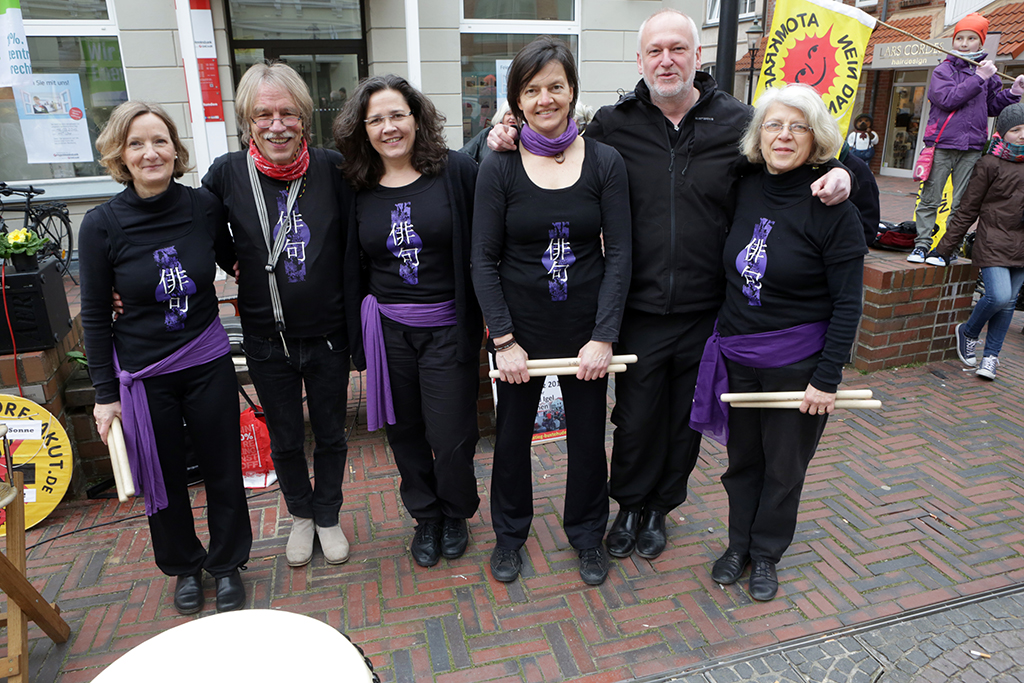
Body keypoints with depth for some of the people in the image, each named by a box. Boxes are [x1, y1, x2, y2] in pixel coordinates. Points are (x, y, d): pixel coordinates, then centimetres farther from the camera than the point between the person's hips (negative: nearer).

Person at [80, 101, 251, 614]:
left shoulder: (204, 206, -8)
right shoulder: (102, 224, -11)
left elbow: (229, 258, 15)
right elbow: (95, 316, -4)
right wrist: (105, 393, -3)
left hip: (208, 363, 1)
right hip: (143, 374, -1)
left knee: (223, 470, 11)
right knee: (164, 478, 14)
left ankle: (226, 563, 35)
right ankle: (184, 566, 39)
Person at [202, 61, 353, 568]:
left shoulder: (332, 169, -9)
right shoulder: (227, 173, -8)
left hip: (328, 335, 0)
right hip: (267, 340, 1)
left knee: (330, 435, 17)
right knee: (285, 439, 18)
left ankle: (328, 516, 42)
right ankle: (301, 514, 45)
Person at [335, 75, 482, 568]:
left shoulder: (456, 171, -7)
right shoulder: (359, 189, 5)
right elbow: (353, 267, 11)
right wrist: (359, 335, 10)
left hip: (448, 328, -3)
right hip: (388, 331, 4)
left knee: (451, 436, 2)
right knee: (405, 431, 15)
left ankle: (456, 514, 33)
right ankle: (425, 517, 39)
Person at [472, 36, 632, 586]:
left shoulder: (605, 162, -2)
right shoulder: (499, 167, -4)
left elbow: (619, 253, -4)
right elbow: (484, 258, -5)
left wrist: (604, 337, -10)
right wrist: (503, 339, -10)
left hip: (586, 330, 1)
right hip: (520, 330, 0)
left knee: (587, 436, 13)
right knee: (512, 435, 14)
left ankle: (587, 533, 38)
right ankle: (509, 531, 39)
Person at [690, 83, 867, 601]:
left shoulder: (832, 209, -12)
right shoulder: (744, 192, 0)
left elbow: (847, 303, -11)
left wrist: (827, 379, -13)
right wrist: (723, 336, 8)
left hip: (797, 363, -3)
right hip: (736, 356, 4)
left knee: (784, 466, 13)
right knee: (742, 458, 17)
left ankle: (766, 553, 34)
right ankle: (738, 544, 37)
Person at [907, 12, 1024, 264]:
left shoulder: (986, 71, 14)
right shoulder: (943, 70, 2)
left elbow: (992, 107, 21)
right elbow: (948, 99, -14)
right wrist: (978, 78, -15)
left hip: (972, 148, 4)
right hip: (941, 146, -4)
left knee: (961, 204, 4)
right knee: (930, 200, -2)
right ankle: (922, 245, 4)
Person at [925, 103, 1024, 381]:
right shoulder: (990, 164, -4)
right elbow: (967, 210, -2)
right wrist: (944, 248, -2)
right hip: (994, 244, -6)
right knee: (998, 296, -19)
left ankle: (991, 355, 19)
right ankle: (967, 333, 9)